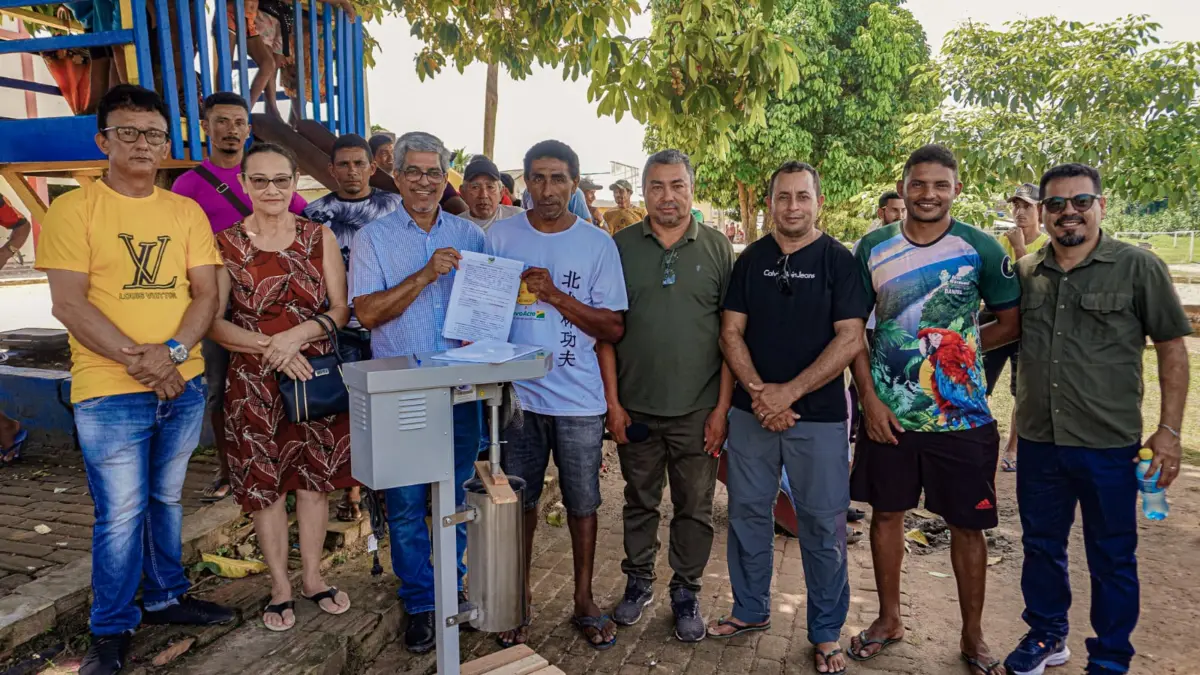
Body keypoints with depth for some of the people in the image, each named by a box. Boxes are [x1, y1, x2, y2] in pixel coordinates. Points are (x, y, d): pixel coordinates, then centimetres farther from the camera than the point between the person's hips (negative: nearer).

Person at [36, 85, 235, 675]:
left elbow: (206, 294, 3)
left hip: (183, 383, 4)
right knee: (122, 513, 2)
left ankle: (166, 597, 34)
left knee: (166, 500, 17)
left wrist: (172, 351, -13)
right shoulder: (73, 209, -3)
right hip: (109, 390, -4)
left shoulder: (186, 211, 8)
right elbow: (69, 303, -10)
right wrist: (136, 359, -18)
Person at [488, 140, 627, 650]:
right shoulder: (500, 236, 2)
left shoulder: (598, 244, -1)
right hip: (517, 395, 1)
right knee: (519, 502, 12)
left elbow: (614, 329, -5)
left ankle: (584, 600, 30)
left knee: (582, 504, 11)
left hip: (579, 399, 0)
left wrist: (556, 295, -16)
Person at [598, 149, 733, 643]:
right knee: (639, 502, 15)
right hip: (636, 407, 1)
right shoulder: (621, 246, 2)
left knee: (695, 507, 10)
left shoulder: (718, 249, 1)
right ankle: (639, 581, 34)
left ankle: (686, 591, 29)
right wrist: (612, 401, -3)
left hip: (698, 410, 0)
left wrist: (722, 407, -4)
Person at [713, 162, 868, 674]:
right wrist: (758, 392, -12)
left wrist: (789, 392, -16)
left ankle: (826, 633, 22)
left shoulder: (839, 261, -2)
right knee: (747, 512, 12)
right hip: (752, 413, 3)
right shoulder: (750, 260, 6)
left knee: (823, 525, 5)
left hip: (819, 415, -3)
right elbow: (731, 332, 3)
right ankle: (751, 610, 31)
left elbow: (850, 340, -10)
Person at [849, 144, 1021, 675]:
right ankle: (889, 618, 33)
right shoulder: (873, 248, 0)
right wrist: (869, 398, -6)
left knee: (967, 524, 9)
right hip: (888, 412, 1)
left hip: (962, 416, -1)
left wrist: (958, 347, -7)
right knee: (886, 513, 13)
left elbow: (1012, 324, 4)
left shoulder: (981, 249, -3)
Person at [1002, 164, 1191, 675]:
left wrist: (1169, 430, -7)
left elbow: (1172, 349, -3)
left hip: (1109, 446, -3)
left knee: (1112, 559, 11)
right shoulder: (1024, 273, 3)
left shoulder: (1138, 267, -6)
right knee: (1040, 546, 17)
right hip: (1037, 441, 3)